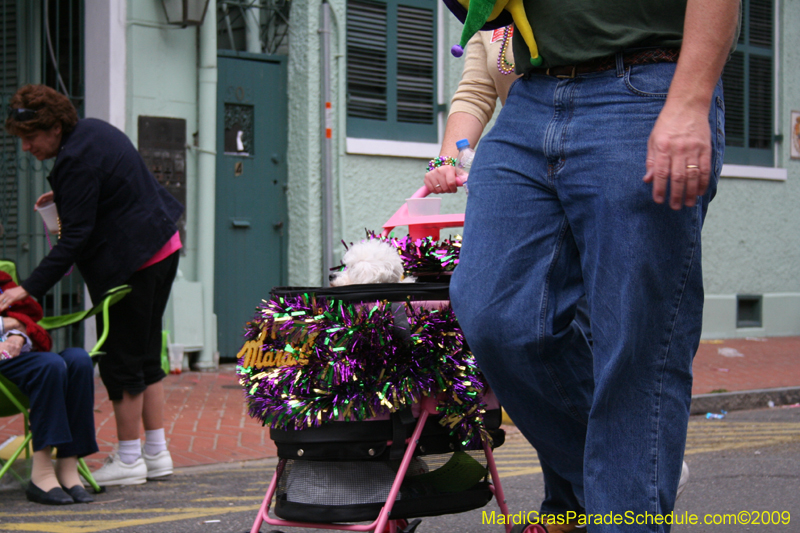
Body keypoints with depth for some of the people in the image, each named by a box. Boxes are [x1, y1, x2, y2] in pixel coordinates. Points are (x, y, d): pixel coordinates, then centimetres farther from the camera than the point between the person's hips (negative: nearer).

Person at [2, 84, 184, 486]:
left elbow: (74, 237, -24)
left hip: (132, 264, -10)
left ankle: (129, 460, 7)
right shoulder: (91, 129, 8)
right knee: (146, 355, 14)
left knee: (121, 361, 0)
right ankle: (156, 453, 19)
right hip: (162, 246, 10)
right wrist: (64, 194, 24)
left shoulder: (77, 160, -21)